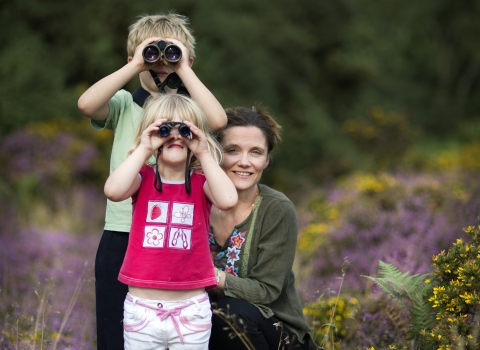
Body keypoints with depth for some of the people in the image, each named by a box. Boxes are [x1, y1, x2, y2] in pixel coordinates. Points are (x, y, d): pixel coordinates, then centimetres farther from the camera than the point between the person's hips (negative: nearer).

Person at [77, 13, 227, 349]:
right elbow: (87, 104, -14)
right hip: (122, 238, 0)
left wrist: (183, 69, -10)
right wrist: (136, 65, -10)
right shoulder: (124, 106, 7)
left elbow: (218, 120, -17)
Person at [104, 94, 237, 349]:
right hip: (142, 307, 0)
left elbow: (228, 200, -21)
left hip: (191, 309, 0)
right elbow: (113, 191, -21)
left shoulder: (201, 182, 1)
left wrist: (204, 153, -15)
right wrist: (144, 149, -16)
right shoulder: (143, 178, 1)